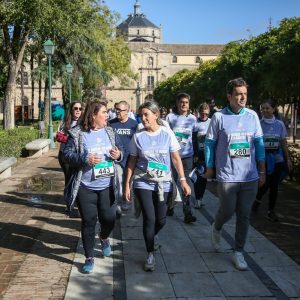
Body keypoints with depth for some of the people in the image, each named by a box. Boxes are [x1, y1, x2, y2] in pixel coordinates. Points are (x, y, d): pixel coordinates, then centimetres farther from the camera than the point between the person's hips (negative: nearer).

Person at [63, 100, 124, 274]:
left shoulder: (110, 132, 5)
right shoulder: (77, 134, -8)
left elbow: (121, 150, 13)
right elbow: (68, 154, -8)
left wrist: (119, 155, -10)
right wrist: (85, 159, -23)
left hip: (107, 186, 4)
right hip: (86, 187, -3)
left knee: (109, 219, 9)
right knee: (89, 222, 3)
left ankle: (104, 239, 45)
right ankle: (89, 258, 19)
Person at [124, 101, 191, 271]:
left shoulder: (167, 133, -4)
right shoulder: (138, 136, -3)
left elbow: (176, 158, -1)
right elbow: (132, 162, 3)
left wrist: (183, 180, -7)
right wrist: (127, 184, 1)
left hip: (164, 183, 1)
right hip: (143, 183, -1)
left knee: (161, 220, 7)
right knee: (149, 218, -7)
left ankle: (152, 236, 42)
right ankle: (150, 254, 11)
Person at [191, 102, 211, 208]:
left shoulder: (211, 122, 4)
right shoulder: (195, 123, -5)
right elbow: (193, 141, -6)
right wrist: (195, 155, -10)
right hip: (199, 153, -3)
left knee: (204, 175, 11)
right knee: (198, 176, -1)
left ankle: (201, 197, 25)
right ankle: (198, 199, 8)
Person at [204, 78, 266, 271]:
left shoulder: (252, 116, 3)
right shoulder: (219, 117, -5)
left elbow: (259, 143, 8)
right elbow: (210, 143, 2)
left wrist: (262, 171, 8)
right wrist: (210, 168, 4)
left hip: (250, 176, 3)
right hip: (227, 176, -3)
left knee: (244, 215, 7)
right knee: (227, 211, 2)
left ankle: (238, 252, 22)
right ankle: (217, 229, 37)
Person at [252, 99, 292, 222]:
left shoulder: (280, 124, 3)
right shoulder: (258, 124, -4)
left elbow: (284, 142, 10)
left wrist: (288, 159, 10)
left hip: (277, 159, 3)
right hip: (263, 158, -3)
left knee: (274, 185, 5)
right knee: (266, 183, -7)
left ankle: (271, 211, 19)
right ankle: (258, 200, 26)